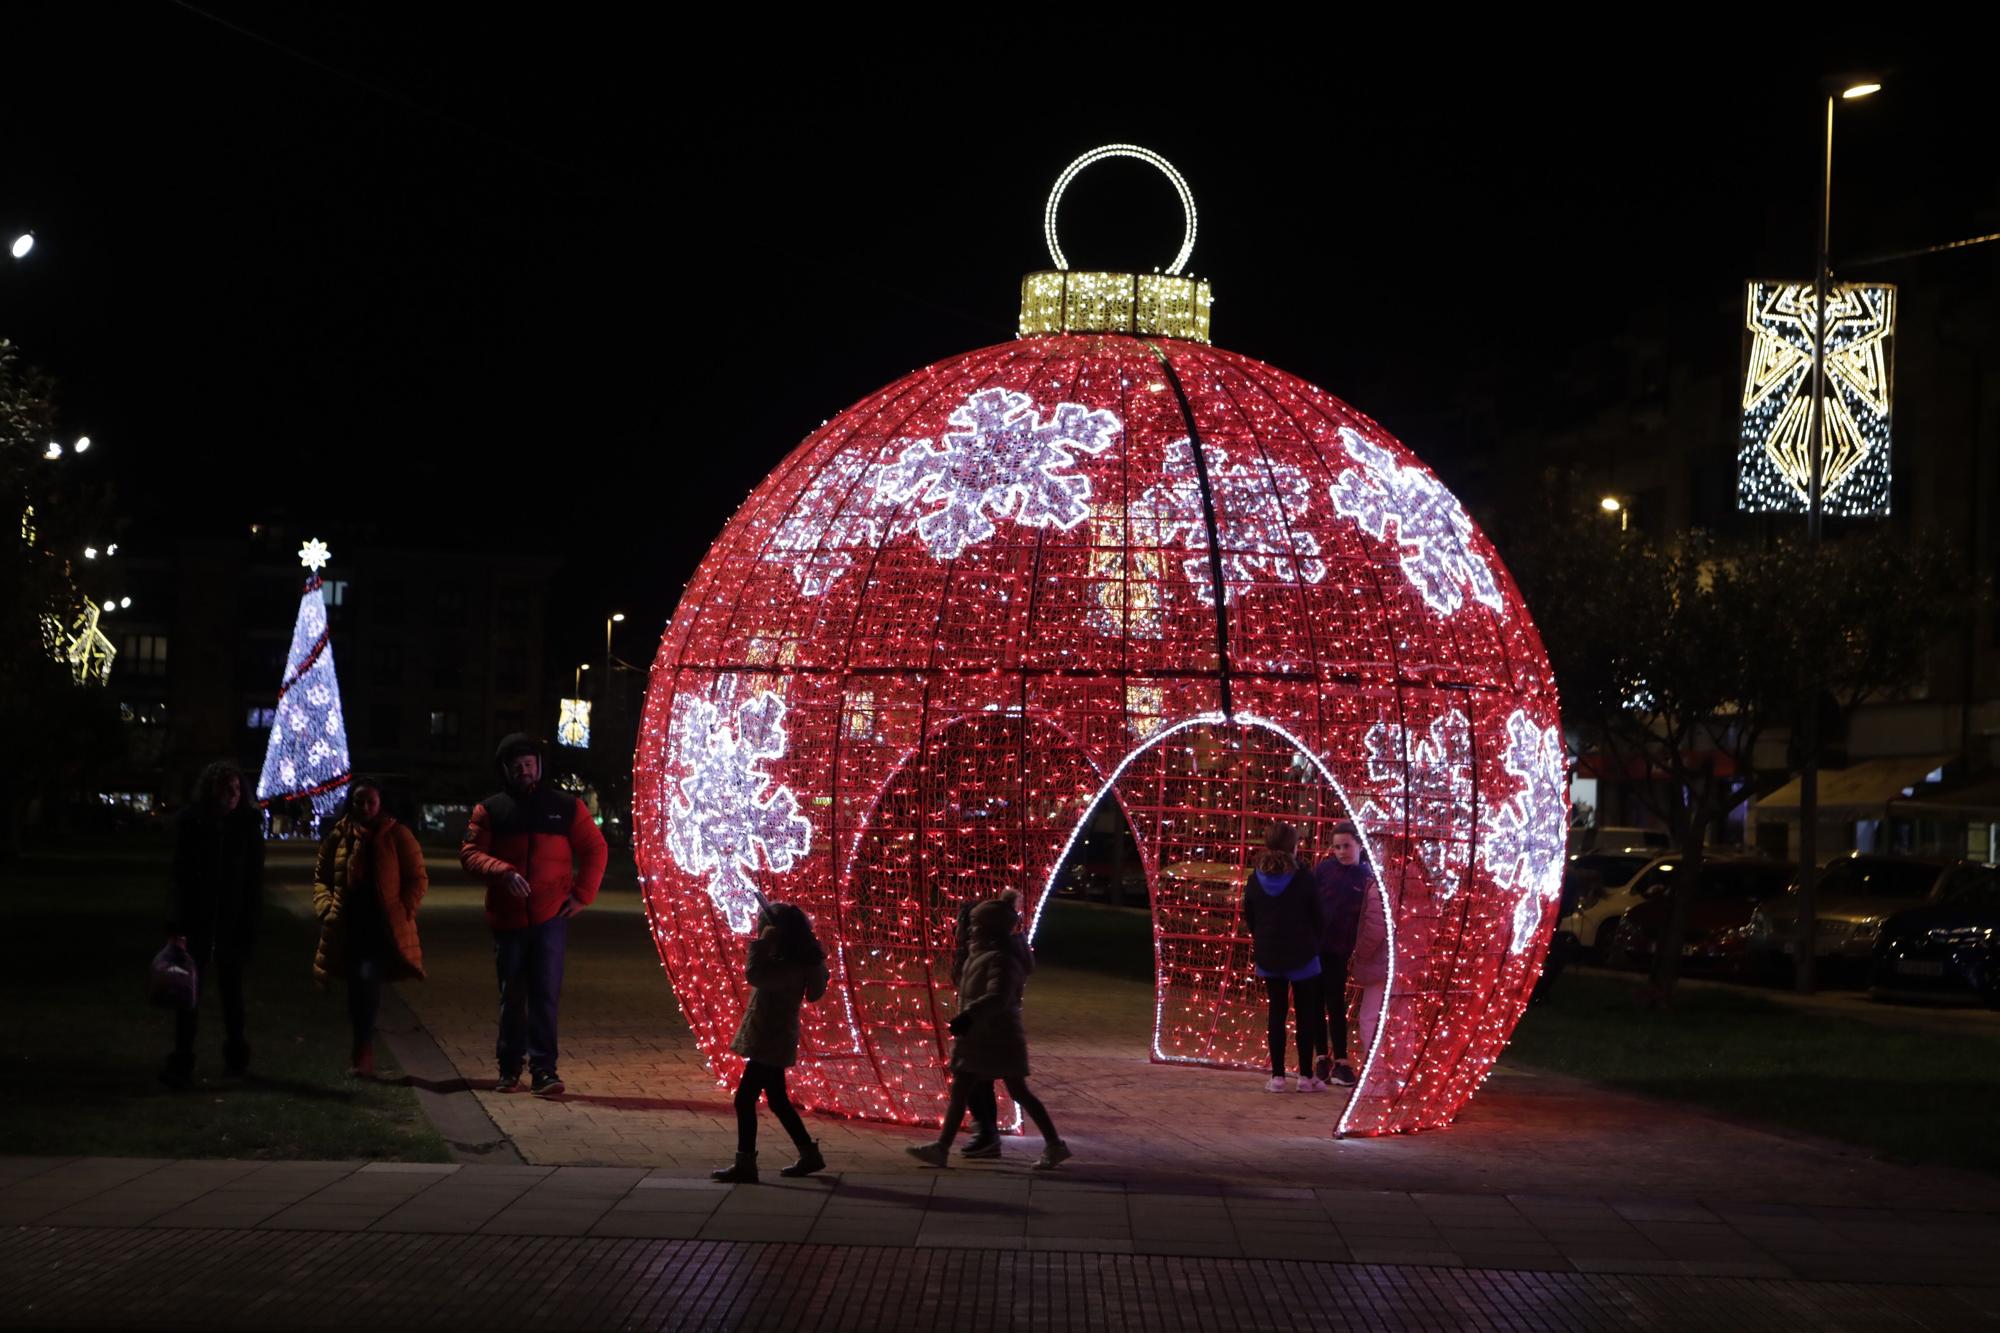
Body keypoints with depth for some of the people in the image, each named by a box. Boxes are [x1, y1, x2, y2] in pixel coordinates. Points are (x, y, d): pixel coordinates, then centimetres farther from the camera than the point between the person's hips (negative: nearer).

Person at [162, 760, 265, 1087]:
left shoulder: (248, 823, -2)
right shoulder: (189, 822, -5)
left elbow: (254, 877, 1)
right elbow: (179, 876, -6)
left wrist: (251, 923, -4)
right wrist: (177, 925, -12)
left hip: (233, 922, 1)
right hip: (196, 921, -1)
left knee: (231, 990, 13)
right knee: (188, 989, -3)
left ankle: (236, 1056, 25)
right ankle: (181, 1063, -1)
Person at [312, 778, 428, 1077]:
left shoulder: (397, 836, 1)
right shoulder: (337, 837, 9)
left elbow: (418, 879, 3)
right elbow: (320, 878, 15)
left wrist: (403, 909, -8)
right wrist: (326, 908, -1)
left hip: (383, 927, -4)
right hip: (348, 927, 4)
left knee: (368, 978, -22)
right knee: (356, 986, 9)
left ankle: (364, 1050, -16)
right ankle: (363, 1051, 24)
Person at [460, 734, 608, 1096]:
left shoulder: (566, 807, 7)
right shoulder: (490, 810, 7)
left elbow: (594, 849, 11)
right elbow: (470, 853, -2)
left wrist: (582, 894, 0)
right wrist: (502, 872, -20)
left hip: (550, 917, -1)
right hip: (506, 917, 1)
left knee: (546, 994, -8)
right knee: (511, 995, 9)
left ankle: (543, 1068, -6)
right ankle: (509, 1067, 21)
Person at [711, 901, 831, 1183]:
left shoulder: (790, 967, -23)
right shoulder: (787, 961, 6)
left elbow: (754, 975, -35)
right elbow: (761, 975, 22)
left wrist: (762, 943, -25)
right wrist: (763, 945, 10)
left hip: (770, 1043, -10)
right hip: (771, 1041, 10)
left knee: (745, 1099, -7)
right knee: (778, 1100, 19)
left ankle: (745, 1165, -3)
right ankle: (809, 1154, 26)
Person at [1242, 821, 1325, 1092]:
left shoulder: (1255, 880, -4)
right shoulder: (1304, 881, -14)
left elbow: (1249, 920, 5)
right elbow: (1318, 921, -6)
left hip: (1268, 957, 3)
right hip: (1302, 958, -3)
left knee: (1277, 1013, 9)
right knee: (1306, 1015, 7)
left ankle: (1277, 1076, 6)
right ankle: (1305, 1076, 8)